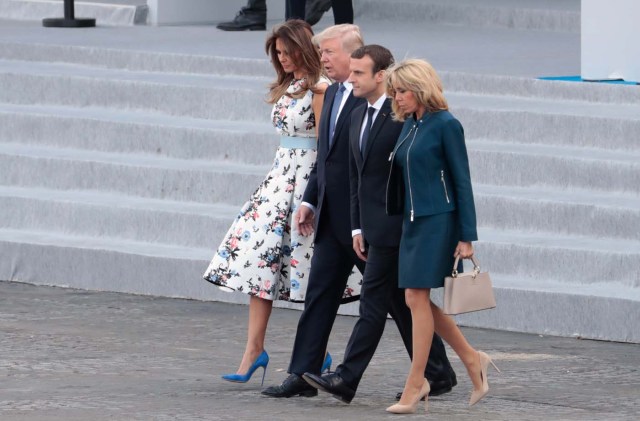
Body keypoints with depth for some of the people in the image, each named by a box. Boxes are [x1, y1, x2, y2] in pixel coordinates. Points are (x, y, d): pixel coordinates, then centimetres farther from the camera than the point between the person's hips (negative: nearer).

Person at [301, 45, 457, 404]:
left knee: (373, 302, -8)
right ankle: (438, 374, 18)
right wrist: (358, 227, 15)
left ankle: (347, 380, -9)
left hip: (394, 226, -9)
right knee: (402, 303, 11)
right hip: (373, 226, 9)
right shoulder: (358, 117, 15)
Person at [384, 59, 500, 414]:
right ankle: (473, 360, 20)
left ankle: (415, 384, -4)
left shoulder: (445, 125, -10)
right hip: (413, 221, 8)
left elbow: (462, 181, -10)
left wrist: (467, 236, -12)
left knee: (418, 297, -9)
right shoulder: (408, 125, 12)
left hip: (438, 221, -8)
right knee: (418, 301, 7)